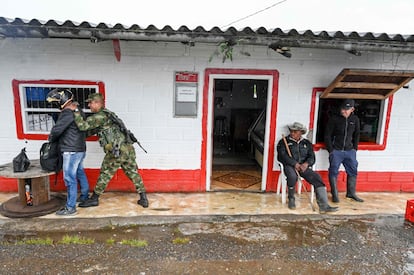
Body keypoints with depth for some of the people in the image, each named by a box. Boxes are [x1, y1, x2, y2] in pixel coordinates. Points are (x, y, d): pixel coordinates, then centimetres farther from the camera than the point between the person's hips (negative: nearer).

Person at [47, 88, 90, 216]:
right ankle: (84, 196, 37)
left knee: (70, 178, -4)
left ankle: (70, 207, 2)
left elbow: (57, 130, -18)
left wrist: (51, 139, 5)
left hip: (72, 150, -10)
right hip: (80, 149, 10)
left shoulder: (68, 112, -18)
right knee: (80, 173, 22)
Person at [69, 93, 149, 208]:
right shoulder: (107, 114, 22)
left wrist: (76, 111, -5)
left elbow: (83, 126, -14)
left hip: (117, 151, -8)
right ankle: (143, 199, 15)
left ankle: (94, 199, 23)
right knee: (133, 173, 12)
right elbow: (91, 131, 28)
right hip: (128, 148, 8)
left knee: (105, 175, 8)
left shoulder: (100, 116, -6)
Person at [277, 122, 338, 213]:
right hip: (290, 166, -3)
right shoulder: (284, 142, 10)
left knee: (317, 177, -22)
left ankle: (323, 206, -26)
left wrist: (306, 163, -13)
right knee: (292, 176, -36)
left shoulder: (307, 143, 20)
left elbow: (312, 157, 11)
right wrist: (294, 163, -17)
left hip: (303, 166, 3)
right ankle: (291, 199, -10)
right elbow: (282, 156, -4)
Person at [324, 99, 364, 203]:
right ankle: (334, 194, 8)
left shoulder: (355, 119, 4)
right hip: (336, 151, -4)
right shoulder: (334, 119, -7)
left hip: (349, 151, 4)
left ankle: (351, 193, 23)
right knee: (334, 172, -2)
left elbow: (356, 135, 14)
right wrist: (331, 150, -9)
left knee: (353, 171, 9)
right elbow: (327, 135, -5)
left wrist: (355, 148, 7)